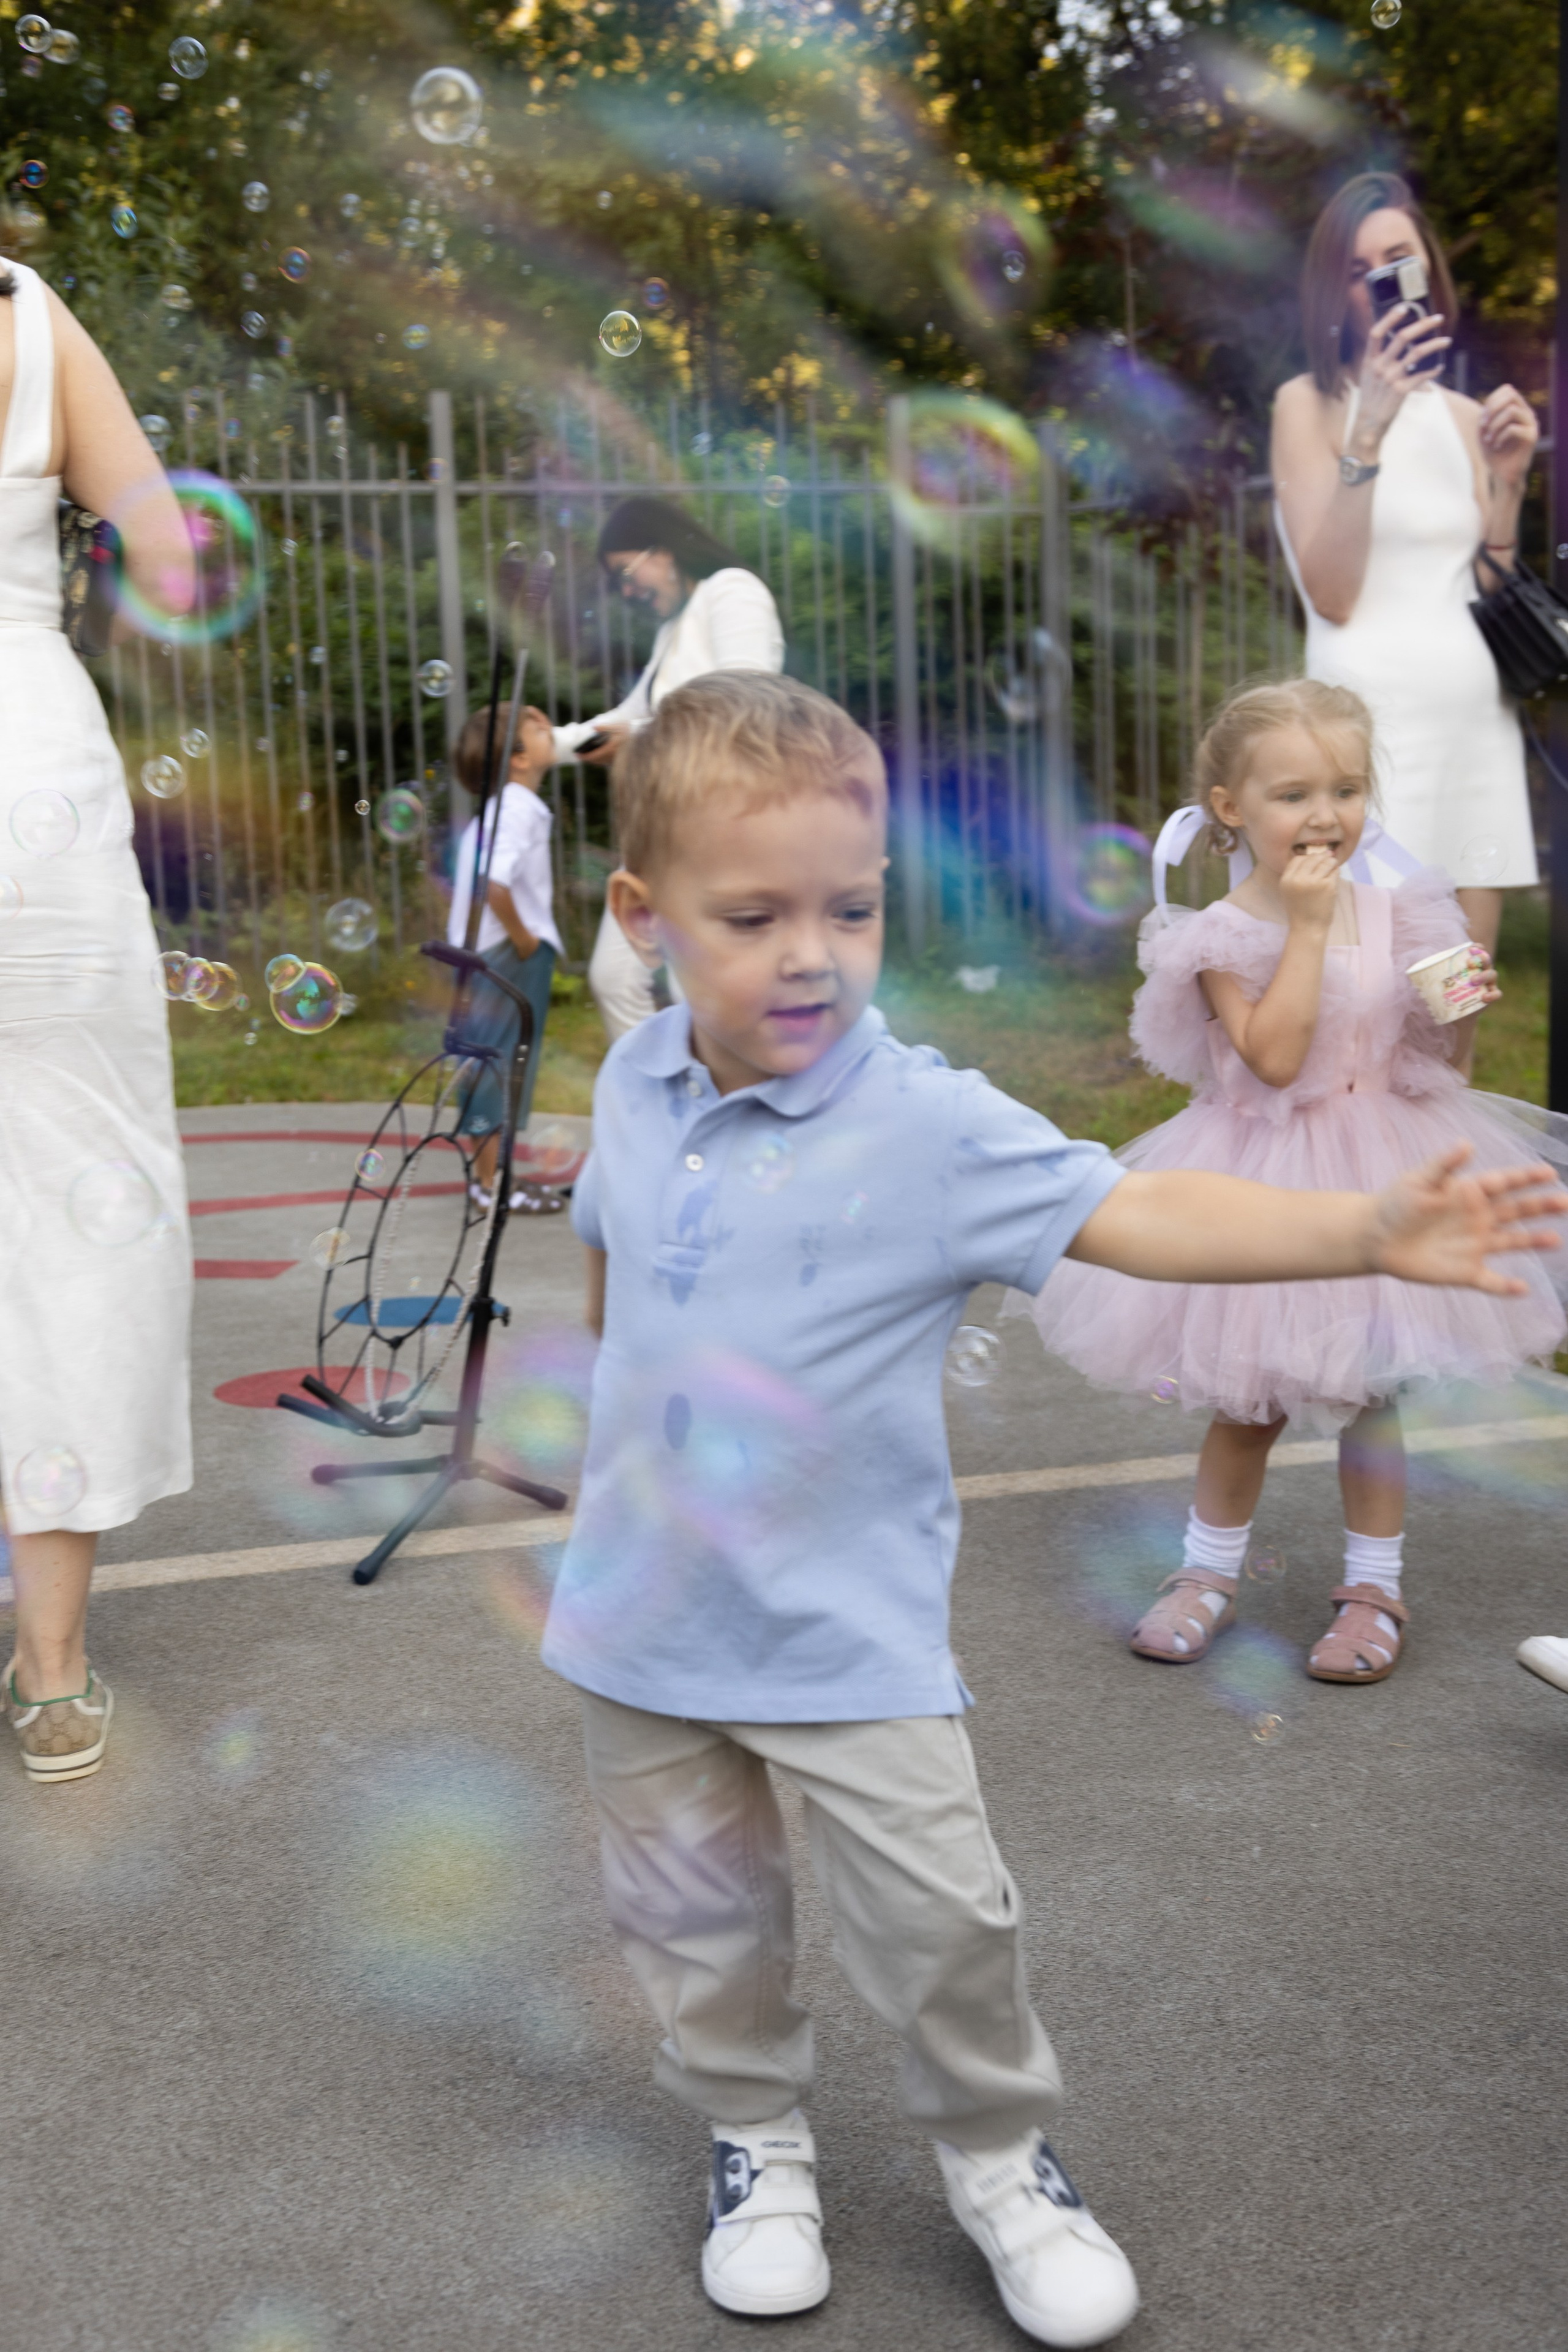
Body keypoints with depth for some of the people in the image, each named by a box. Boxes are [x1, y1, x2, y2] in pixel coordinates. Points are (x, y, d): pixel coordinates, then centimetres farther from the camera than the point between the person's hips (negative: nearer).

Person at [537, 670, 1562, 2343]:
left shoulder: (925, 1126, -19)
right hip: (644, 1610, 4)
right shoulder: (636, 1087, -4)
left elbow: (1135, 1214, -29)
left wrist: (1363, 1231, -41)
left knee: (937, 1917, 3)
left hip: (848, 1626, -4)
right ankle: (754, 2140, 43)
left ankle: (997, 2156, 32)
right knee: (694, 1913, 18)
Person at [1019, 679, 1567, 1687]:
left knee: (1371, 1389, 11)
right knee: (1251, 1399, 9)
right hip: (1267, 1186, -3)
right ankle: (1210, 1573, 30)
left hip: (1377, 1176, 3)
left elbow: (1435, 1060, 9)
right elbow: (1274, 1055, -26)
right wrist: (1307, 924, -24)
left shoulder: (1393, 913, 0)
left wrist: (1467, 1007, -12)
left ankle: (1375, 1587, 26)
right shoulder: (1224, 935, -13)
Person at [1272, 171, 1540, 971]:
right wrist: (1367, 433, -18)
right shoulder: (1310, 402, 1)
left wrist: (1508, 480, 3)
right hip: (1374, 714, -6)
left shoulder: (1463, 416, 16)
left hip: (1478, 715, 6)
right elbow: (1330, 596, -11)